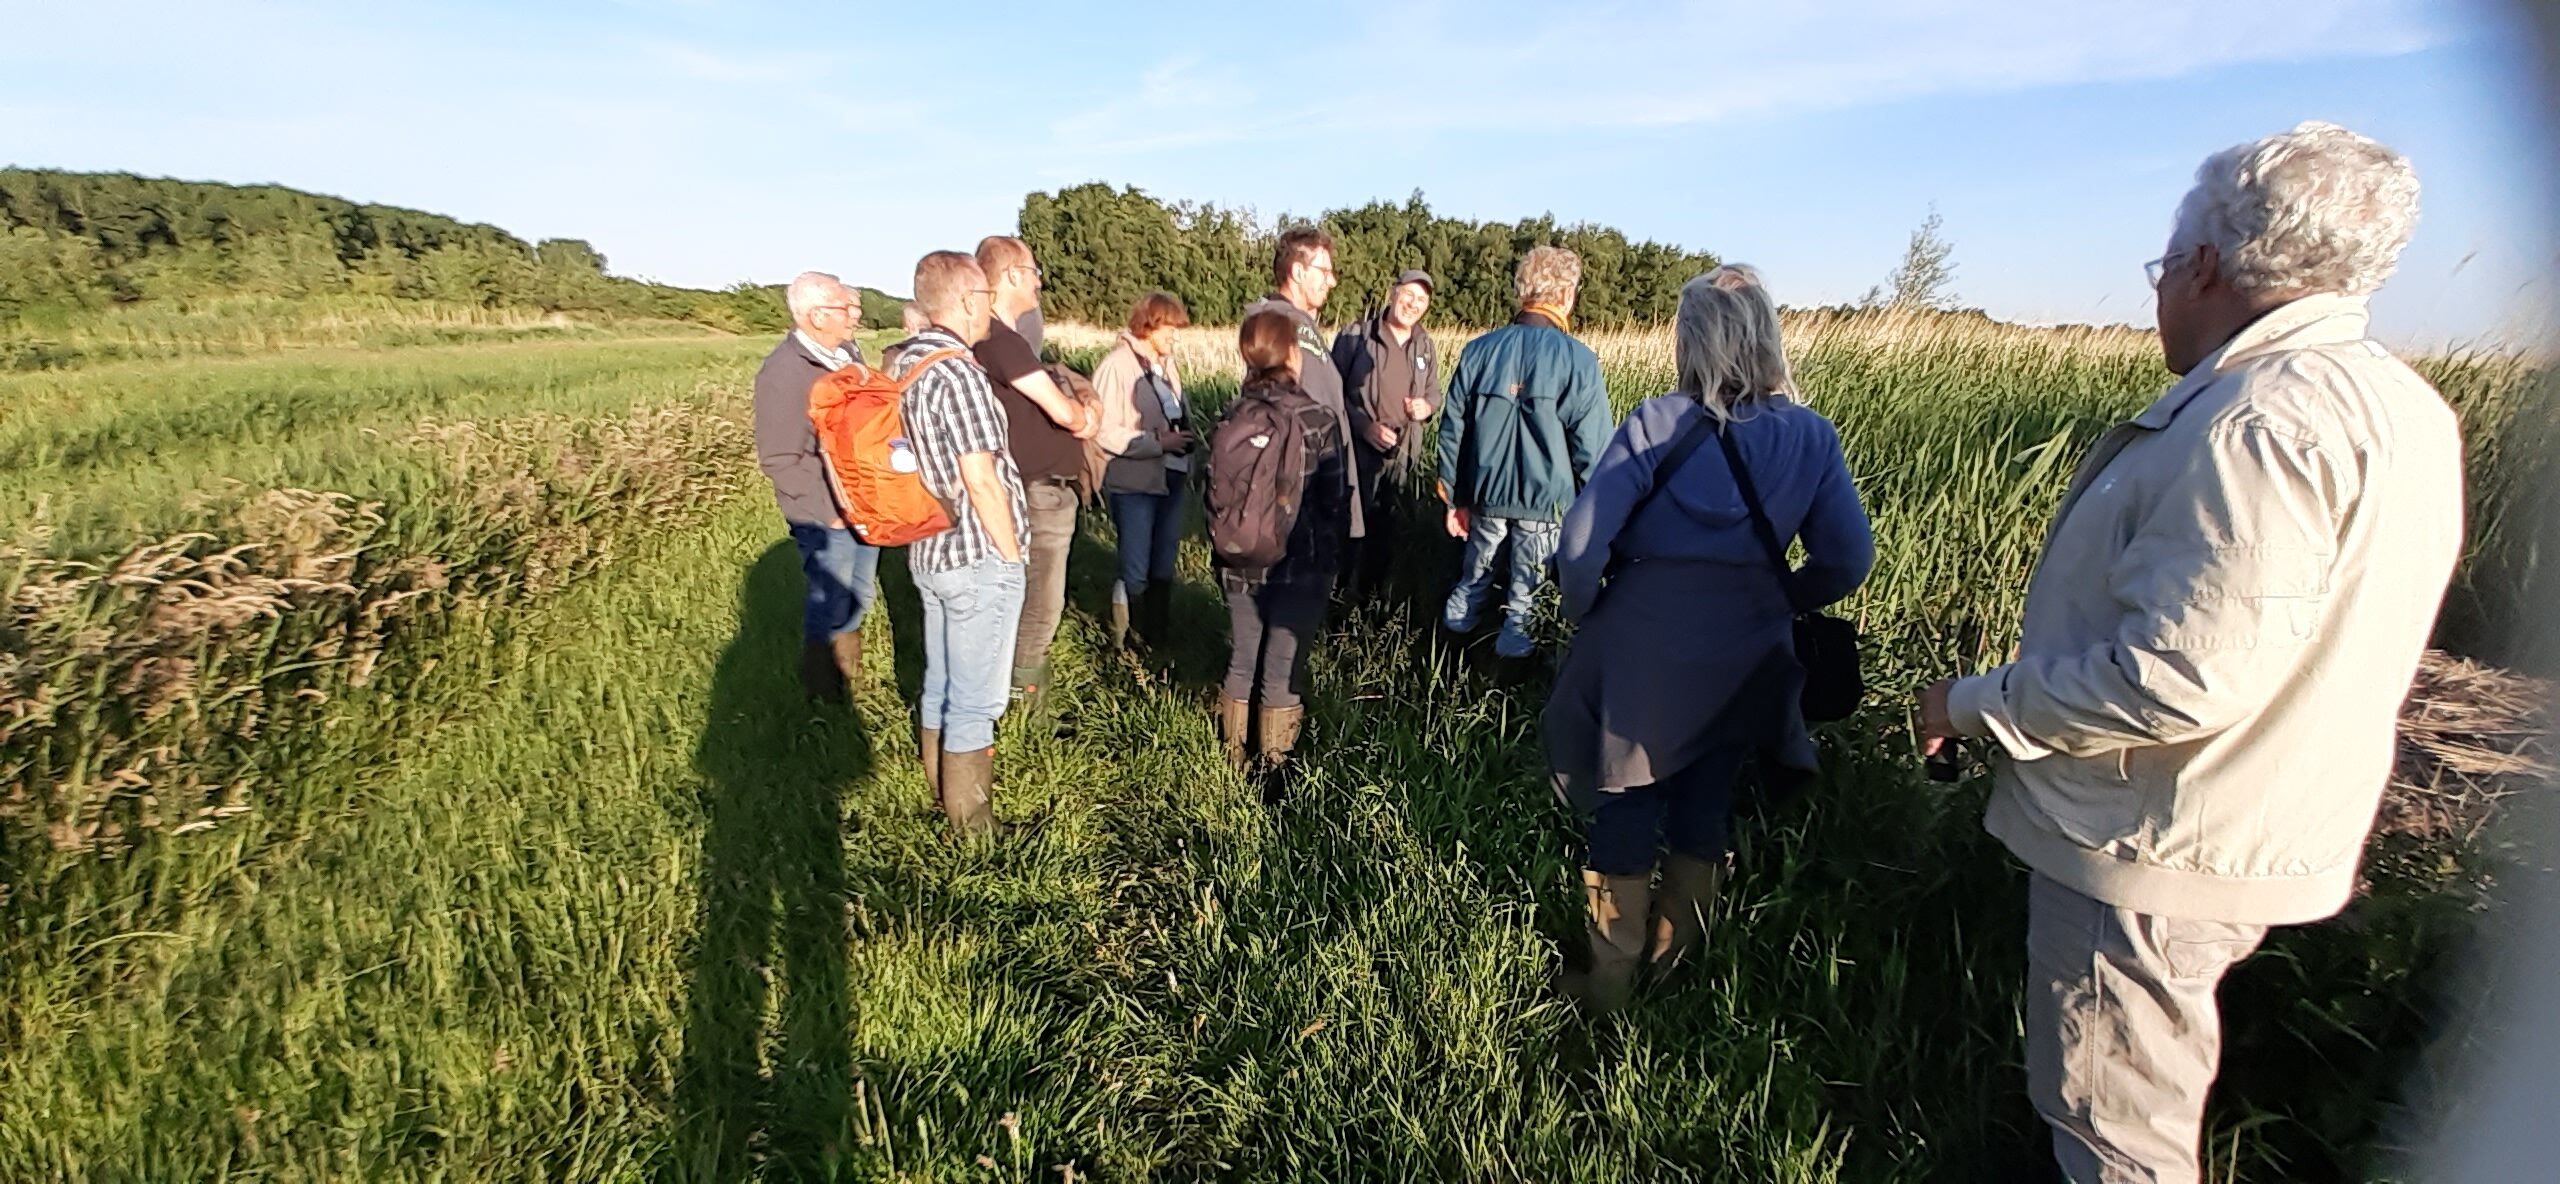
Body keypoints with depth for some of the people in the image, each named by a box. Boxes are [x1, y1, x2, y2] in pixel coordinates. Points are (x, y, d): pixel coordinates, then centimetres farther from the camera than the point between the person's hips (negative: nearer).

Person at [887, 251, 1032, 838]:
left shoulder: (900, 362, 7)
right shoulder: (959, 373, -21)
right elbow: (981, 480, -22)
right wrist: (1012, 552, -11)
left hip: (928, 550, 9)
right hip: (978, 557, -9)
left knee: (940, 682, 22)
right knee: (975, 697, 4)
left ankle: (944, 782, 40)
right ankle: (971, 821, 18)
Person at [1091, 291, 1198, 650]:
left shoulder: (1166, 364, 10)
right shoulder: (1117, 365, -13)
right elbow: (1104, 431, -19)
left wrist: (1184, 438, 2)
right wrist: (1158, 441, -18)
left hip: (1171, 478, 7)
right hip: (1135, 484, -7)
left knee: (1163, 568, 14)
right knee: (1135, 572, -1)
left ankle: (1156, 640, 27)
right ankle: (1120, 644, 16)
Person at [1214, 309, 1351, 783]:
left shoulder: (1231, 416, -3)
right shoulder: (1318, 419, -13)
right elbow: (1336, 501, -9)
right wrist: (1330, 561, 8)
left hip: (1239, 565, 4)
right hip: (1300, 567, -4)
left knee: (1241, 661, 17)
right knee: (1282, 671, 8)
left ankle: (1234, 756, 32)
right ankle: (1274, 764, 21)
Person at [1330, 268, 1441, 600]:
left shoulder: (1426, 347, 8)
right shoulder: (1355, 335, -8)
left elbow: (1433, 395, 18)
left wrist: (1427, 407, -7)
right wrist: (1364, 425, -19)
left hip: (1401, 455, 5)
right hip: (1357, 451, -5)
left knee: (1384, 526, 14)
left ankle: (1368, 594, 29)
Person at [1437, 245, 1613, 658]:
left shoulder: (1479, 350, -5)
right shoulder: (1578, 360, -14)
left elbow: (1453, 430, 0)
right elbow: (1592, 446, -12)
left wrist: (1455, 497, 10)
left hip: (1485, 493, 3)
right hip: (1545, 498, -3)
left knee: (1475, 574, 25)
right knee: (1523, 587, 16)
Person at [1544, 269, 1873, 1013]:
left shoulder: (1657, 425, -13)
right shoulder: (1811, 435, -2)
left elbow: (1581, 543, -19)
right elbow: (1847, 560, -3)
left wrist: (1584, 618, -2)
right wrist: (1775, 605, 13)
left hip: (1642, 647, -3)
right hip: (1744, 655, 4)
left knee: (1625, 805, 13)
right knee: (1707, 799, 21)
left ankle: (1612, 977, 24)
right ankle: (1674, 956, 39)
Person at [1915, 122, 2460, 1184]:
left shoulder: (2264, 419, -26)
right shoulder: (2397, 402, 8)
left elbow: (2182, 679, -30)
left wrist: (1977, 704, -18)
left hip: (2153, 857, -10)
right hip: (2247, 845, 10)